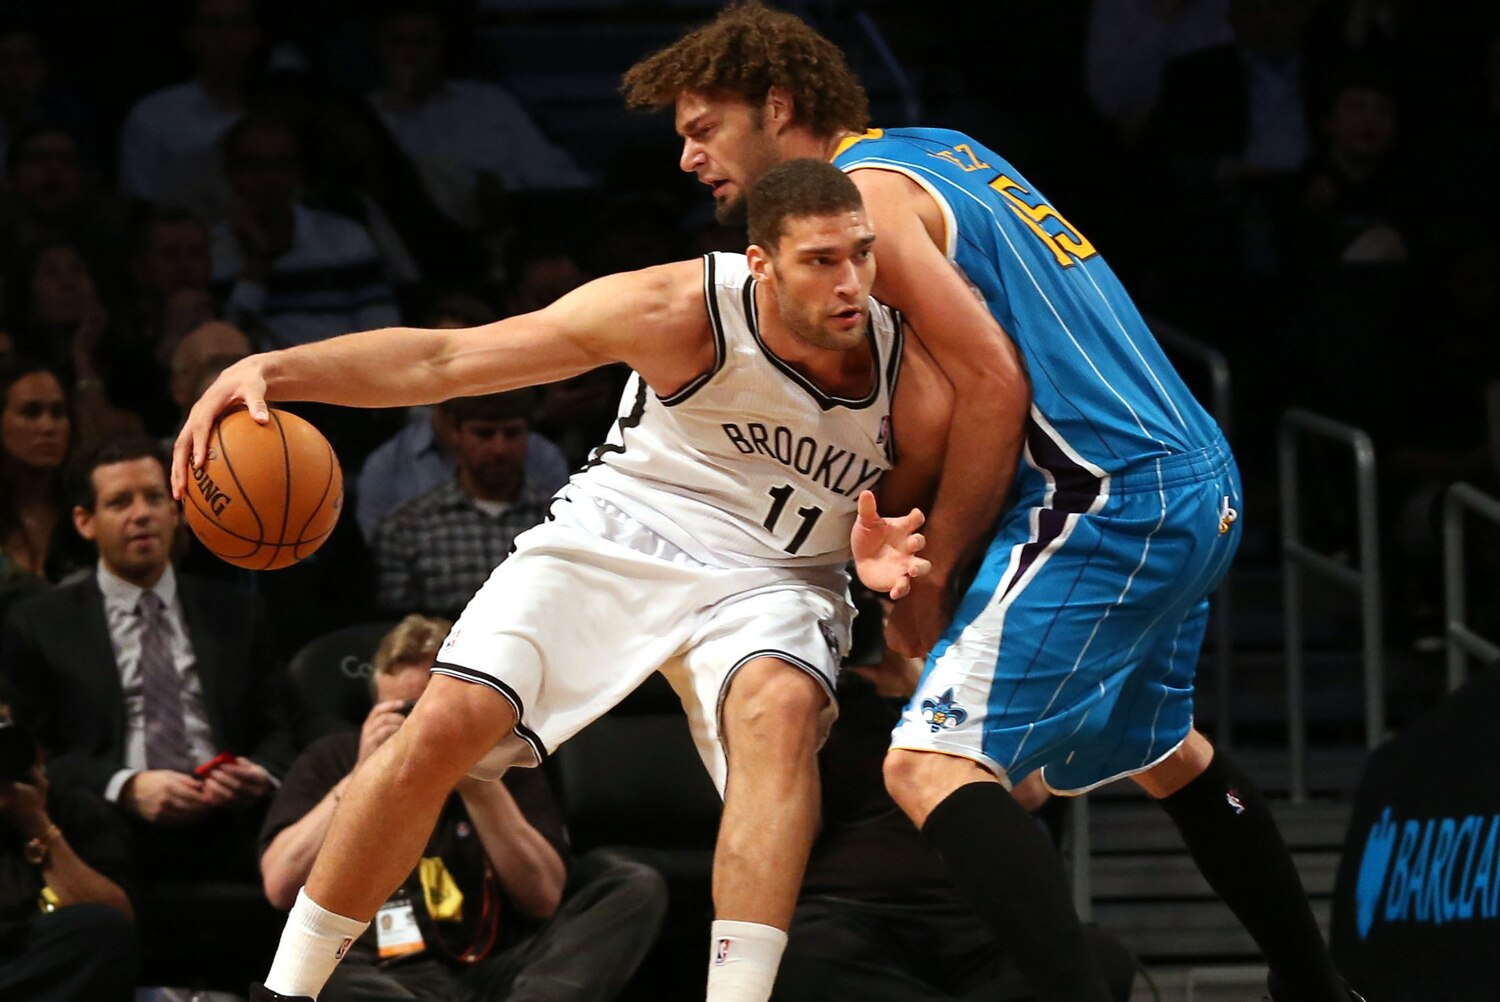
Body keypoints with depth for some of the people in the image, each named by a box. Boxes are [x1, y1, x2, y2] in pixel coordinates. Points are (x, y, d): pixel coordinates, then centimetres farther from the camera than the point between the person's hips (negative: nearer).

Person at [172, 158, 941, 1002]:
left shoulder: (910, 374, -18)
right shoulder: (686, 308, -23)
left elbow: (923, 515, 3)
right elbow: (444, 360, -22)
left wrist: (883, 556, -23)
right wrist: (276, 370, -34)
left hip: (769, 578, 1)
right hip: (619, 535, -1)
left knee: (781, 709, -35)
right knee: (446, 726, -18)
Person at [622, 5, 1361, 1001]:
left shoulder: (862, 194, -10)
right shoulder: (939, 150, 18)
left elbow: (994, 381, -18)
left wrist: (932, 570, -9)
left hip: (1107, 500, -10)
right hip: (1201, 485, 10)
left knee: (933, 766, -16)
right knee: (1159, 748, 30)